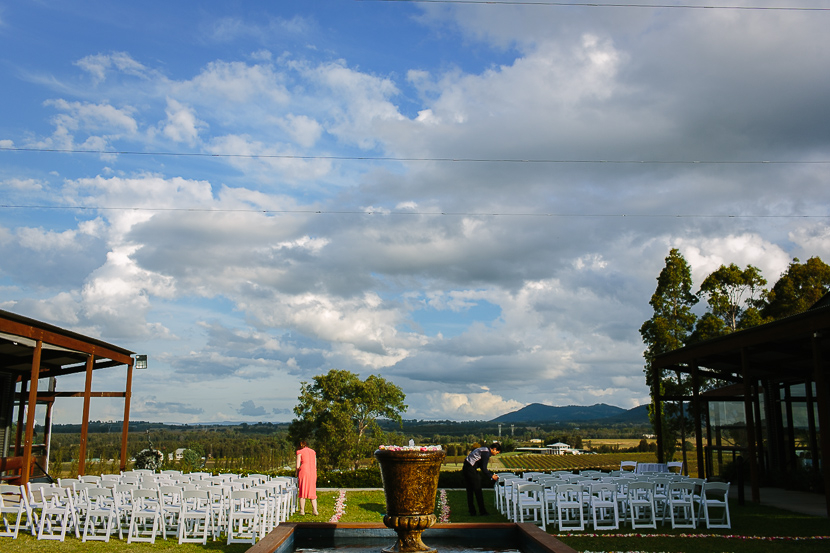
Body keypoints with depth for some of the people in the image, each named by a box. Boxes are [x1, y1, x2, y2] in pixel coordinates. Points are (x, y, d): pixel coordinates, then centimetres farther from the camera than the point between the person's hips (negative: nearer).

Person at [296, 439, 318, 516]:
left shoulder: (300, 452, 0)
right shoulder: (313, 452, 14)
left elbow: (298, 466, -5)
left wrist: (297, 475, 9)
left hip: (304, 472, -4)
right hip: (312, 472, 4)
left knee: (302, 491, 3)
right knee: (312, 492, 10)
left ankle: (302, 510, 3)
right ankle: (315, 510, 3)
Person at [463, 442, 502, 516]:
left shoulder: (484, 449, 18)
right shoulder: (486, 453, -13)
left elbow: (482, 467, 23)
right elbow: (484, 469, -15)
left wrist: (491, 474, 20)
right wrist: (491, 476, -2)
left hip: (465, 468, 10)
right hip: (470, 469, -10)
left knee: (469, 490, 12)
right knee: (478, 490, -1)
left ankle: (472, 512, 16)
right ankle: (482, 511, 6)